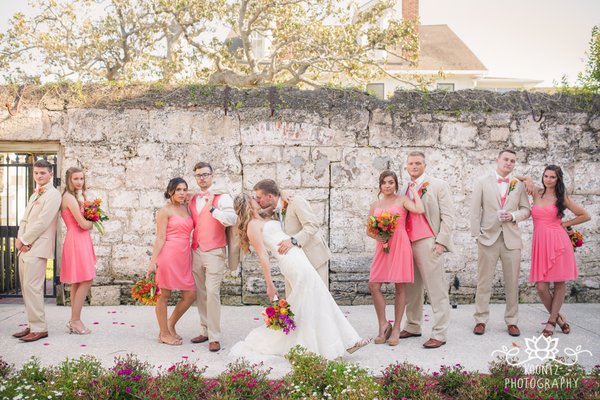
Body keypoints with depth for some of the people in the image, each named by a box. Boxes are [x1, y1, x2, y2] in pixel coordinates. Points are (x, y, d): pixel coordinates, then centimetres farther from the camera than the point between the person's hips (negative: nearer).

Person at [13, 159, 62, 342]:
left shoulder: (52, 195, -8)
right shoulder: (35, 195, 21)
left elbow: (42, 222, -16)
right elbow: (24, 220, 17)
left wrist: (24, 241, -10)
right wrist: (20, 239, -1)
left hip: (38, 248, -9)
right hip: (25, 247, 9)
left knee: (32, 287, -12)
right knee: (27, 288, 10)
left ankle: (39, 328, -6)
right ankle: (33, 325, 17)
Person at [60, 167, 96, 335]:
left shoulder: (77, 197, 18)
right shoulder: (70, 197, -11)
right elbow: (83, 224, -15)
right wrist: (92, 222, 4)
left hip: (81, 241, 10)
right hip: (76, 241, -10)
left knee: (78, 282, 11)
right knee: (86, 281, -9)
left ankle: (74, 321, 17)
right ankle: (75, 321, -3)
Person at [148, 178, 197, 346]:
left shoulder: (186, 208, 15)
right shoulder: (165, 211, -3)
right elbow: (160, 238, -7)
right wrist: (153, 261, -13)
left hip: (185, 257, 7)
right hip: (169, 255, -7)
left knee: (190, 295, 5)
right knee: (165, 295, 5)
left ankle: (170, 325, 25)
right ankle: (164, 334, 17)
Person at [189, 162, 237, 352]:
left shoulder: (222, 197, -6)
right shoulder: (193, 199, 14)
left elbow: (232, 219, -22)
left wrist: (212, 208, -31)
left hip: (214, 252, -6)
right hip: (196, 251, 7)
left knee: (212, 293, -11)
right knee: (200, 294, 10)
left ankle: (214, 337, -6)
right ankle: (205, 331, 20)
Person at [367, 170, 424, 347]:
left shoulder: (402, 200, 3)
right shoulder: (375, 205, 13)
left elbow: (420, 210, -16)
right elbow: (369, 230, 16)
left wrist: (414, 191, -4)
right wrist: (376, 236, -5)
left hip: (400, 245, -3)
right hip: (382, 247, 3)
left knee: (399, 288, 2)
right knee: (373, 285, -6)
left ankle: (396, 329, 12)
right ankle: (383, 325, 10)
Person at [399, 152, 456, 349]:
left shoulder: (438, 185, 3)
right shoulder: (404, 189, 17)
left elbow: (447, 215, -2)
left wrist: (441, 242, -10)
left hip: (428, 243, -6)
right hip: (408, 243, 6)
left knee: (436, 290, -4)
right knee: (411, 289, 11)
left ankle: (439, 334, 0)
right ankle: (413, 327, 23)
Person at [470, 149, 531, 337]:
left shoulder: (519, 185, 10)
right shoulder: (482, 183, 5)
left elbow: (526, 209, 11)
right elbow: (475, 210, 2)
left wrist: (513, 215, -10)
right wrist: (476, 234, -5)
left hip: (512, 239, 2)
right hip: (488, 237, -2)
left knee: (512, 282, 5)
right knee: (484, 281, 2)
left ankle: (512, 321, 16)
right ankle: (480, 320, 10)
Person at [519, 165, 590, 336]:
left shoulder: (562, 198, 5)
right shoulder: (537, 192, 10)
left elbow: (585, 215, 10)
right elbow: (527, 179, 29)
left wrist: (565, 224, 5)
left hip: (558, 243, -1)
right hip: (540, 244, 2)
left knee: (560, 284, 3)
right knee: (541, 287, -5)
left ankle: (551, 321, 16)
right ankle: (558, 317, 18)